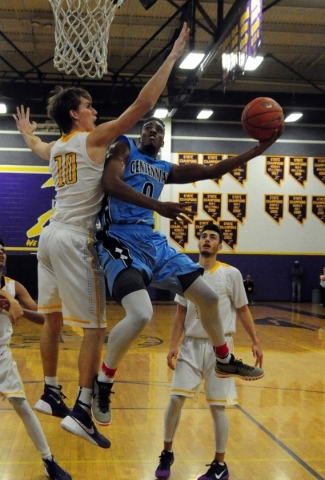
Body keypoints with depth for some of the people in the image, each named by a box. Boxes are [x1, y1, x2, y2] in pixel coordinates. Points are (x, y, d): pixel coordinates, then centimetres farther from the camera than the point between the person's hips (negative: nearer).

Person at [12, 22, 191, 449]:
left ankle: (50, 394, 25)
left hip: (51, 235, 9)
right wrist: (173, 57, -6)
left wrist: (27, 132, 65)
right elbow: (143, 104, -12)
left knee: (54, 318, 15)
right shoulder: (94, 139, -7)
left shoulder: (56, 148, 15)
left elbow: (37, 147, 42)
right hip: (76, 239, -8)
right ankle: (81, 412, -9)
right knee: (95, 327, -6)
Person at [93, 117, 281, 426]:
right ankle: (102, 384, -6)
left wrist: (262, 146, 16)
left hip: (153, 241, 7)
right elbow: (110, 184, -14)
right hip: (121, 240, -7)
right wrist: (158, 206, -24)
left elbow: (213, 171, 21)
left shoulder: (166, 169, 22)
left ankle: (225, 362, 32)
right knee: (140, 315, -28)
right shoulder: (124, 148, 5)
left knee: (208, 297, 8)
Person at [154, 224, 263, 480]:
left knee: (217, 407, 2)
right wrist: (174, 345, -2)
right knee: (175, 399, 0)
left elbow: (243, 310, 2)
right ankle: (167, 453, 21)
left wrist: (255, 342, -1)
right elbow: (181, 313, 6)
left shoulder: (231, 274, -6)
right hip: (191, 345, 3)